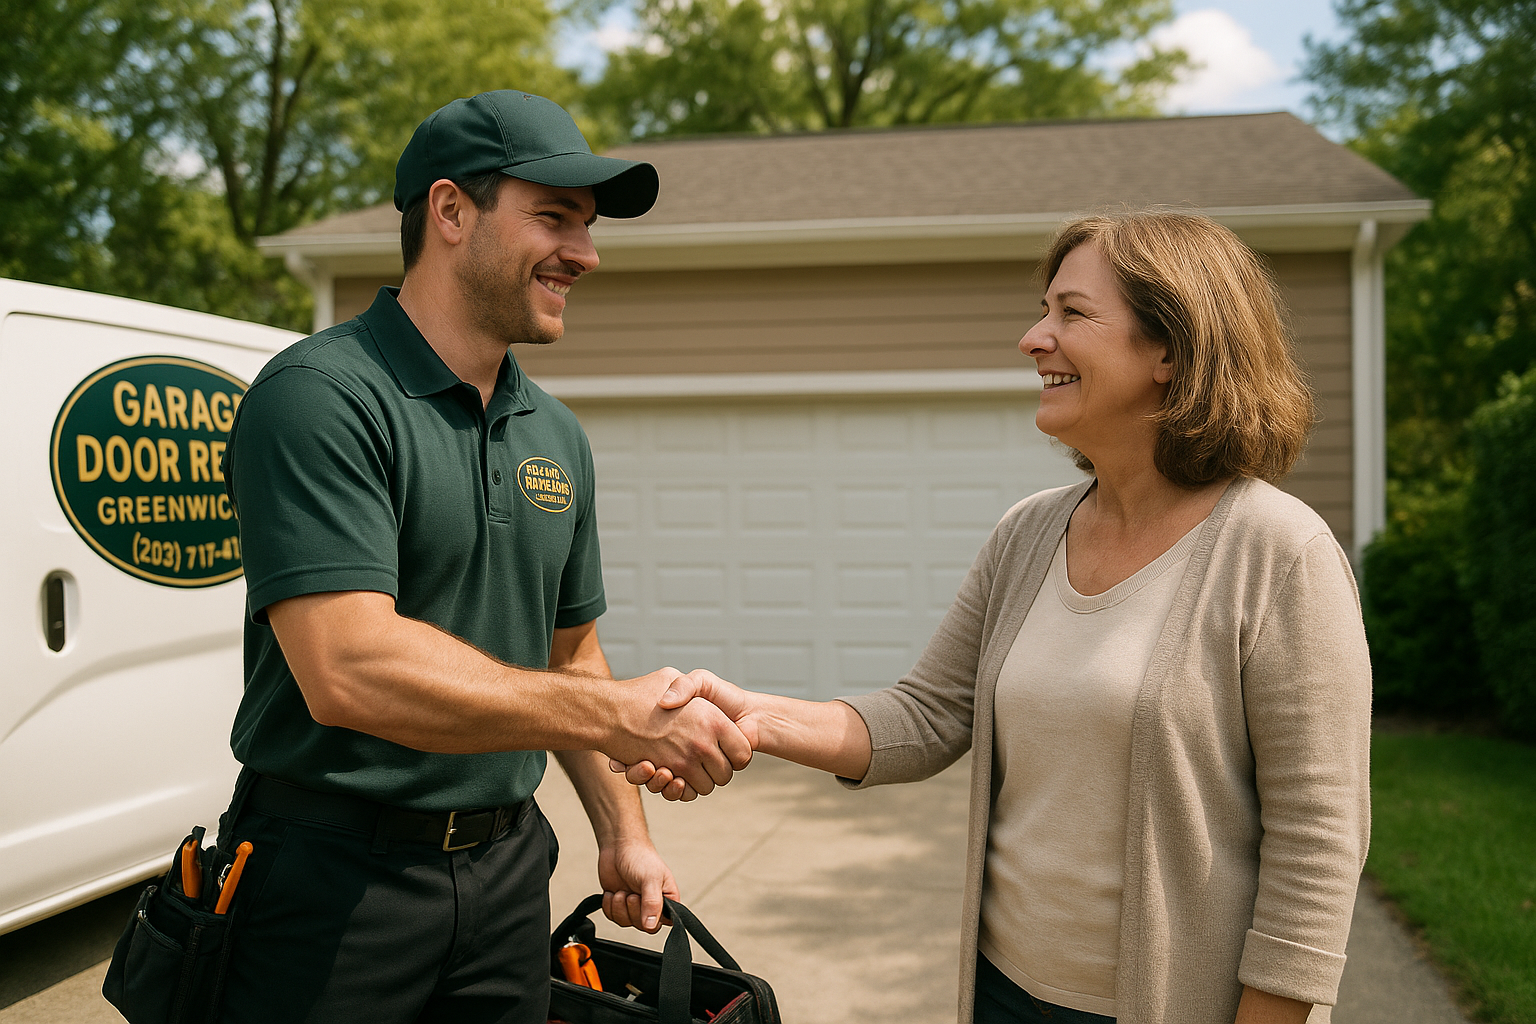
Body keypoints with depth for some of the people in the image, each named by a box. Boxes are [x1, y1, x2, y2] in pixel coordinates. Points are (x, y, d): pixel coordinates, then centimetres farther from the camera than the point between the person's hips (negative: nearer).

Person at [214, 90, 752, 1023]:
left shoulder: (556, 436, 9)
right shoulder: (322, 396, -16)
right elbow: (347, 671, -26)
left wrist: (622, 830, 12)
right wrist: (623, 713, -23)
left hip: (507, 873, 7)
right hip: (337, 872, -6)